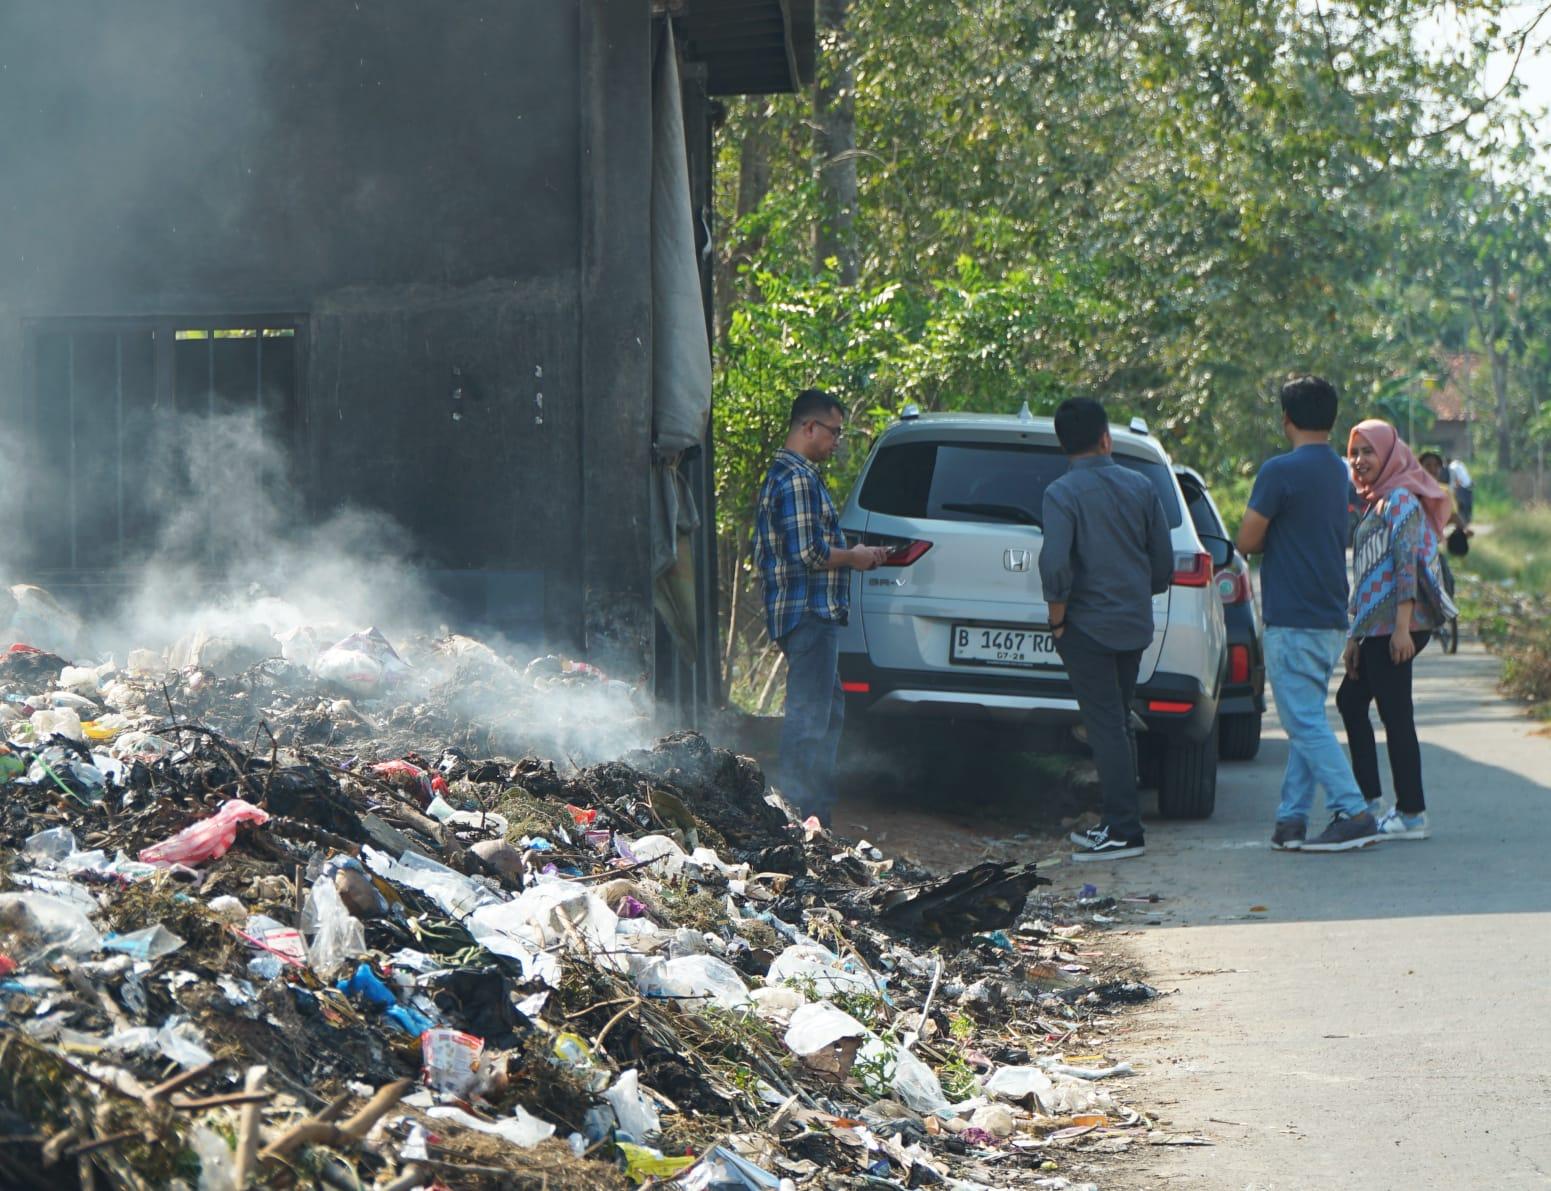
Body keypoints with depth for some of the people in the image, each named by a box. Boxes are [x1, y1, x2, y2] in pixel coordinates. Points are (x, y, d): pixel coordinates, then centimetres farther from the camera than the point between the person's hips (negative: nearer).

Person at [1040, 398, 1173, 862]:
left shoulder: (1062, 493, -12)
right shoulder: (1140, 487, 4)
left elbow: (1055, 564, -22)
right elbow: (1164, 561, 7)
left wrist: (1057, 619, -9)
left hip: (1089, 626, -6)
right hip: (1135, 624, 6)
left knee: (1106, 728, -5)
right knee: (1117, 726, 15)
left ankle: (1123, 830, -7)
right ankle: (1119, 824, 19)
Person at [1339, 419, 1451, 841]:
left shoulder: (1401, 501, -10)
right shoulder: (1376, 502, 20)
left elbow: (1407, 564, -18)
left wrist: (1402, 628, -24)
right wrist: (1356, 636, 20)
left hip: (1393, 628, -11)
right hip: (1374, 628, 11)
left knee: (1395, 713, -8)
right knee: (1350, 700, 17)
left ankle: (1412, 814, -5)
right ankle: (1371, 800, 22)